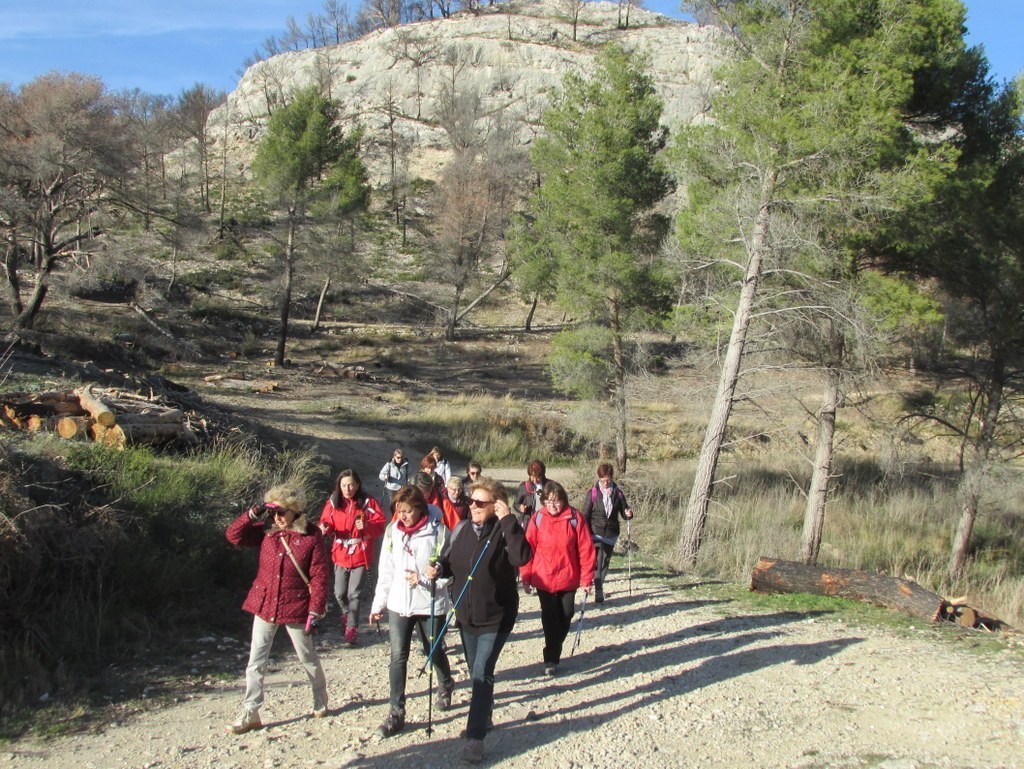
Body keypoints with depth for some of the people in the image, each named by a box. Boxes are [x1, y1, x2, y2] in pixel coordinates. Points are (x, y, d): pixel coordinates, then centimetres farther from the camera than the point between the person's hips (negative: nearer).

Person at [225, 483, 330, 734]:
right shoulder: (266, 531, -1)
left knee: (307, 658, 15)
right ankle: (250, 713, 14)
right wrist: (253, 514, -17)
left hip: (295, 609, -3)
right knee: (255, 662, 5)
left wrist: (315, 611, -14)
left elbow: (320, 577, -12)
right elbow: (233, 535, -4)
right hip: (264, 607, 4)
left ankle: (321, 701, 37)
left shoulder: (311, 537, -13)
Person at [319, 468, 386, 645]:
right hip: (340, 555, 3)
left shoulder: (368, 502, -7)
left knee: (353, 594, -3)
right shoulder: (333, 502, -1)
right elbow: (327, 522, 1)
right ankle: (346, 614, 39)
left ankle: (352, 628, 10)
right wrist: (325, 528, -21)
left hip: (360, 555, -3)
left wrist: (366, 526, -26)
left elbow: (380, 525, -7)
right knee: (339, 593, 8)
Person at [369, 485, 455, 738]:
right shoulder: (392, 531, 0)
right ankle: (396, 711, 4)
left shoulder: (438, 532, -12)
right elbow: (386, 571, 7)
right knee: (398, 656, -2)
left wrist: (423, 580, -22)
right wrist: (378, 604, 10)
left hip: (430, 603, -2)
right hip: (399, 603, 2)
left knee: (434, 651, 16)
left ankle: (445, 686, 45)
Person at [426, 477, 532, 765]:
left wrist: (508, 520, -35)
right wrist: (438, 569, -9)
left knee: (482, 674, -10)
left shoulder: (504, 531, -16)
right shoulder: (461, 530, 0)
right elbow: (449, 561, 13)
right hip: (466, 615, 6)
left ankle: (475, 737, -3)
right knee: (477, 673, 20)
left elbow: (521, 557, -35)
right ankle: (484, 716, 41)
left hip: (496, 617, -6)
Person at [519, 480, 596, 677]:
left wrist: (587, 578, -5)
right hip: (543, 579, -1)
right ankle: (551, 659, 14)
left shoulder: (575, 518, -9)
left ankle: (553, 654, 33)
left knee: (565, 618, 11)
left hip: (568, 579, 1)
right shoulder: (538, 518, -7)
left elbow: (586, 549, -6)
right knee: (550, 619, 1)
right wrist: (526, 576, 1)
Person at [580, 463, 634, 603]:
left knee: (606, 561, 16)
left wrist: (628, 514, -19)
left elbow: (623, 511, 5)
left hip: (612, 534, 3)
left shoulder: (617, 493, -1)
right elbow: (585, 515, -4)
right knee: (598, 562, -14)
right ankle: (598, 592, -15)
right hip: (596, 533, -3)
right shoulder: (593, 493, -7)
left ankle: (600, 586, 34)